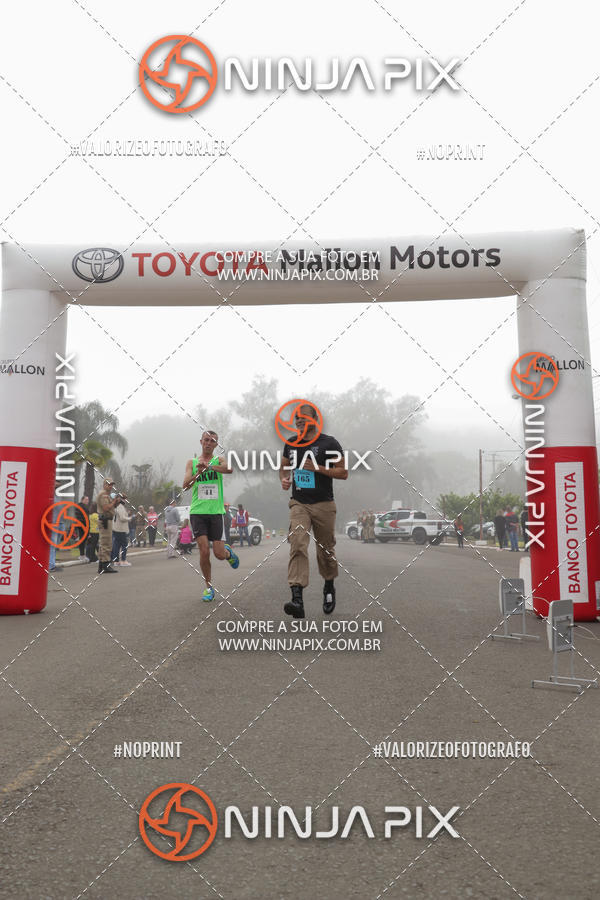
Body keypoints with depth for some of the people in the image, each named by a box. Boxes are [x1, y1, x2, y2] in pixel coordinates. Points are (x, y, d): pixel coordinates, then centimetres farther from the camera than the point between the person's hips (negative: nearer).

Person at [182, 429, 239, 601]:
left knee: (219, 554, -2)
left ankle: (228, 552, 36)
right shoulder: (191, 462, 10)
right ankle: (208, 587, 9)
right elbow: (185, 485, -3)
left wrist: (208, 466, -33)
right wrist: (198, 473, -21)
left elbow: (229, 469, -19)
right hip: (197, 511, 1)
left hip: (216, 511, 0)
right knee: (204, 551, -10)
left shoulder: (219, 460, 5)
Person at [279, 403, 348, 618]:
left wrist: (318, 468, -18)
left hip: (323, 505, -2)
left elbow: (343, 472, -5)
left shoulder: (329, 443, -4)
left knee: (325, 551, 10)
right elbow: (283, 466, 24)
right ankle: (297, 600, -25)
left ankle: (329, 587, 39)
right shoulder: (291, 444, 9)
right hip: (299, 504, 2)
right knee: (297, 546, -17)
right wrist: (284, 479, 2)